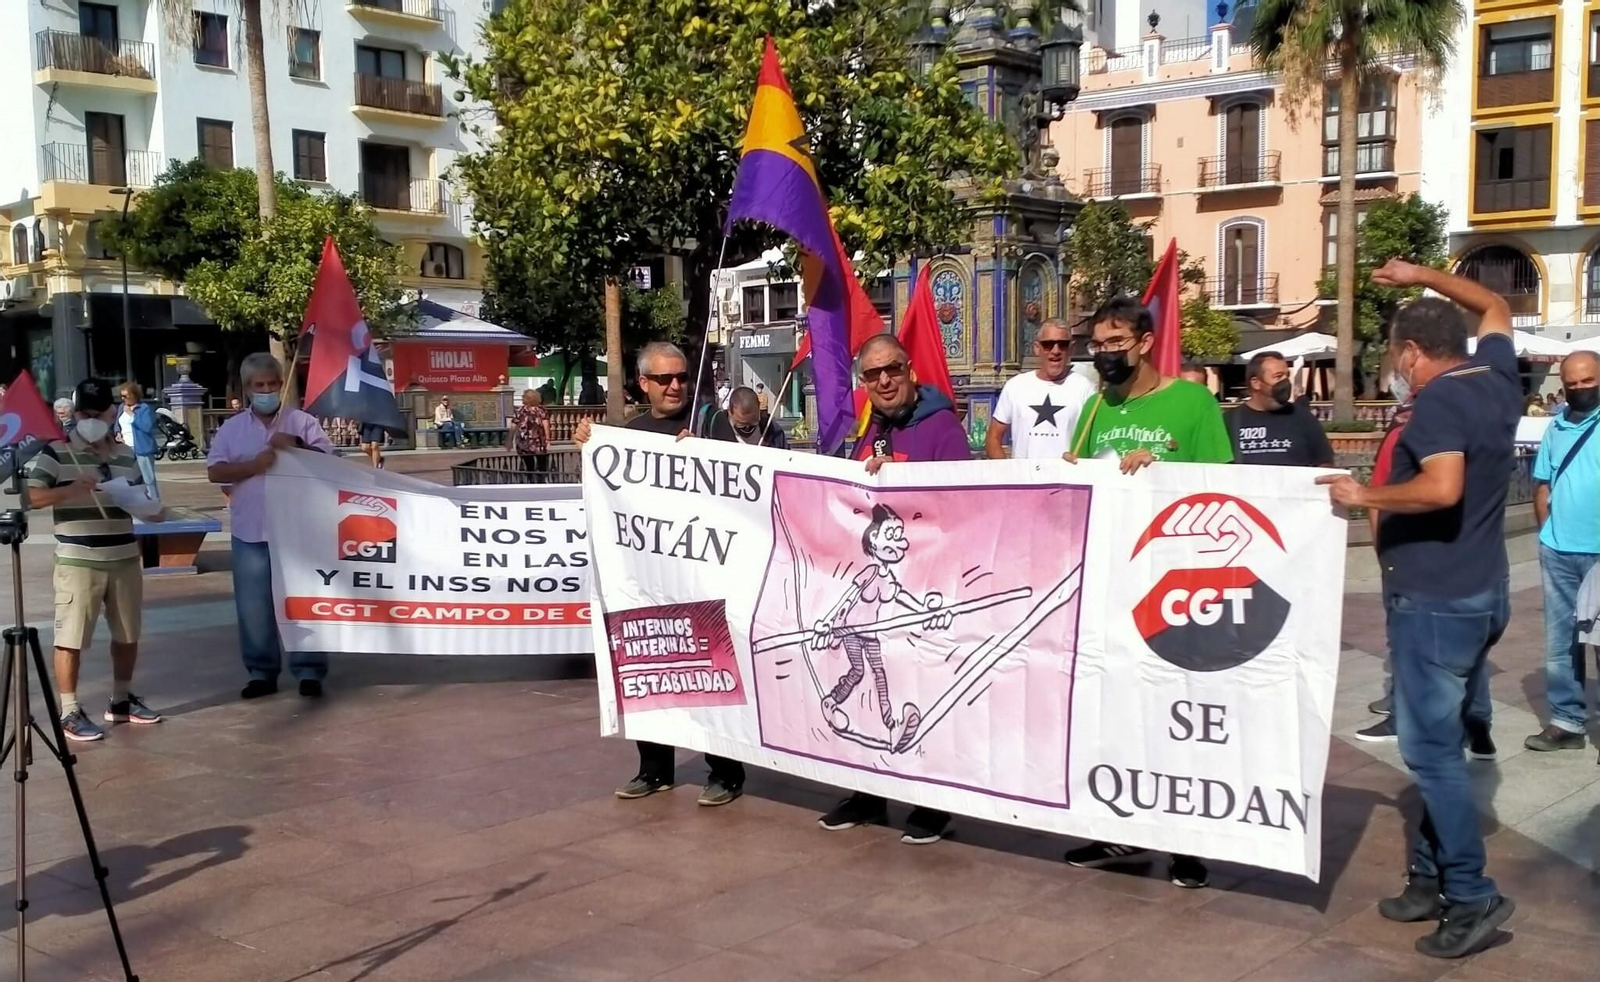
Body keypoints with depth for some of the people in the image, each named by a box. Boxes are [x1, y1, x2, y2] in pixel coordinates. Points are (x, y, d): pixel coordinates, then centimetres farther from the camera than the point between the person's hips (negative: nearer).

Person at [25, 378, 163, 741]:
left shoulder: (126, 455, 12)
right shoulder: (55, 453, -4)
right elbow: (31, 497, -12)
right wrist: (70, 490, -26)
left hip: (125, 560, 5)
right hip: (78, 562, -5)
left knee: (128, 634, 13)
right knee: (70, 638, -3)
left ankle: (121, 700, 29)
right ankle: (70, 712, 7)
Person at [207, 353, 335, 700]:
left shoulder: (303, 422, 4)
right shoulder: (231, 428, 9)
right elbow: (215, 472, 0)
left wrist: (297, 446, -16)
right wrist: (254, 465, -14)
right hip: (250, 531, 2)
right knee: (253, 605, 6)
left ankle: (309, 671, 8)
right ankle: (261, 672, 17)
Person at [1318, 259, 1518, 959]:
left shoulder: (1438, 400, -17)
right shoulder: (1496, 378, 8)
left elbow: (1442, 488, -33)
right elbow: (1496, 308, 27)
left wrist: (1364, 496, -20)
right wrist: (1422, 278, 29)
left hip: (1435, 600, -9)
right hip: (1481, 594, 9)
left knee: (1429, 749, -5)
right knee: (1441, 742, 14)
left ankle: (1472, 895, -3)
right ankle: (1430, 877, 21)